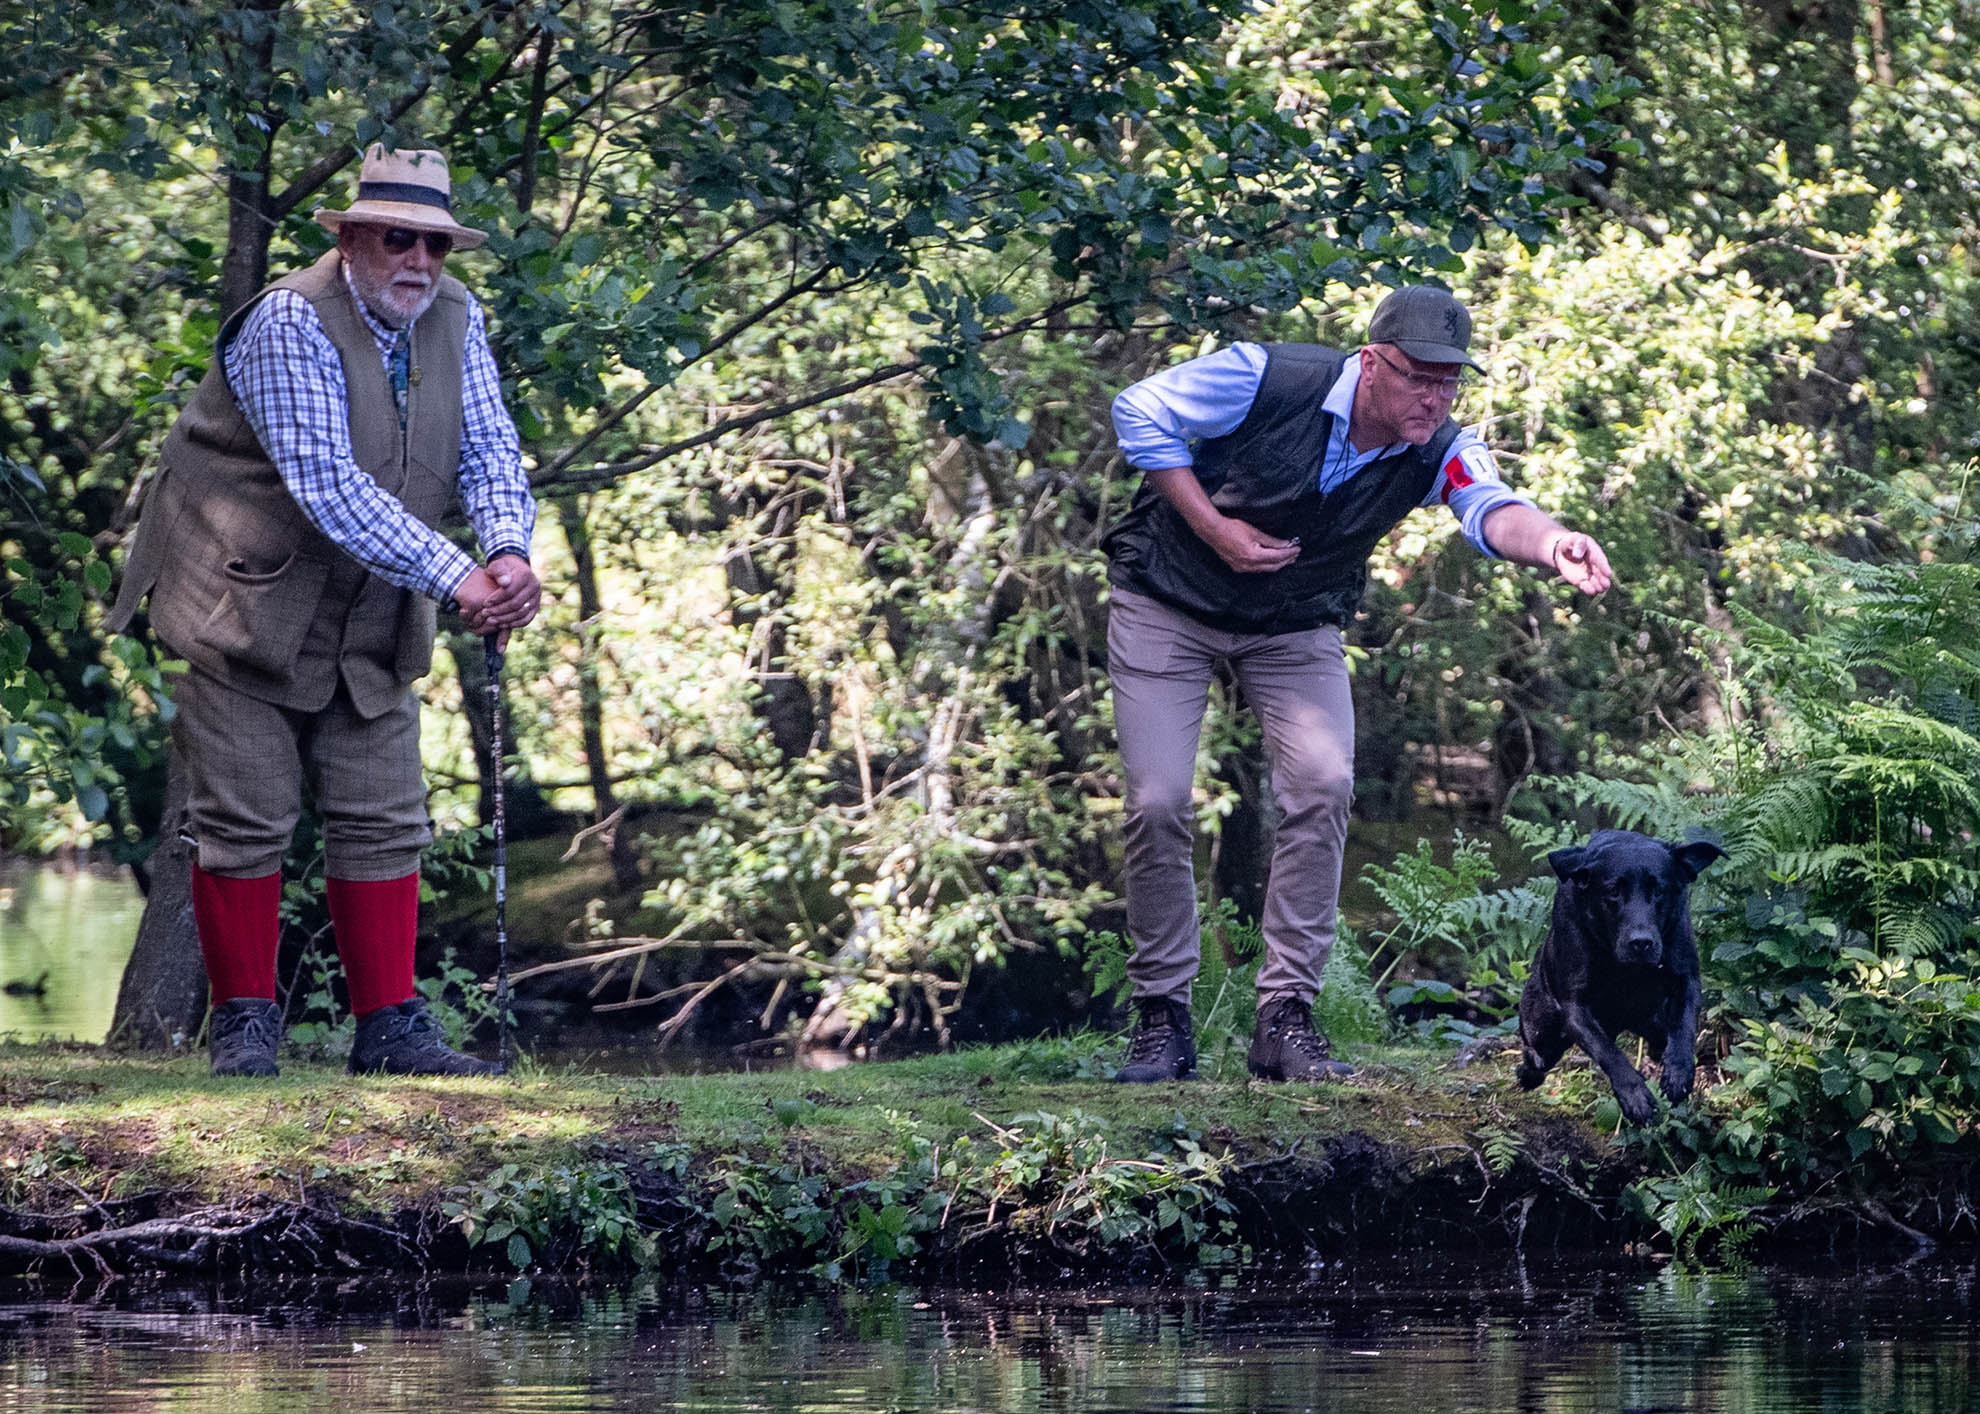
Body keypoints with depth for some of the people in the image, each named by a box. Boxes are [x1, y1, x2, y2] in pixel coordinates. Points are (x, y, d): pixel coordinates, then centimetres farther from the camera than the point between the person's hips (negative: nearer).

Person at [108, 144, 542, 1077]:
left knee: (382, 819, 2)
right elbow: (327, 486, -29)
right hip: (246, 601, -6)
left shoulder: (454, 317, -1)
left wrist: (510, 553, -26)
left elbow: (489, 449, -3)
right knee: (244, 818, -3)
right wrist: (455, 581, -32)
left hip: (369, 619, 6)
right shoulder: (293, 321, -22)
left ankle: (389, 1028, 4)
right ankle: (243, 1024, 7)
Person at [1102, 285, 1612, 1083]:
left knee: (1324, 785, -17)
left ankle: (1285, 1018, -9)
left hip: (1295, 627, 2)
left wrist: (1550, 543, -66)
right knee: (1158, 804, -11)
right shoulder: (1266, 380, -27)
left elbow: (1492, 508, -42)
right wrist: (1212, 527, -23)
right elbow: (1140, 413, -14)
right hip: (1168, 606, -2)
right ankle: (1161, 1016, 5)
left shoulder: (1439, 454, -20)